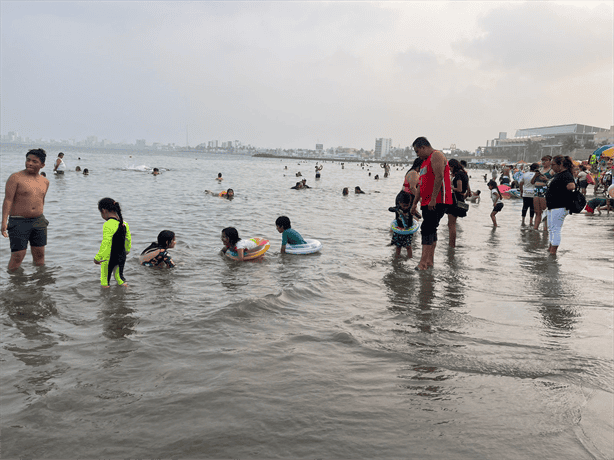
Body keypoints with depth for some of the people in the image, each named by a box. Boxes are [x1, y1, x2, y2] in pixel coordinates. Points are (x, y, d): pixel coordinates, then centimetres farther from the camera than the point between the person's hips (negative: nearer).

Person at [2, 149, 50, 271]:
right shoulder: (15, 177, -7)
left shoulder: (45, 181, 10)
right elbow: (8, 200, -12)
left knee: (39, 254, 8)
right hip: (18, 222, -5)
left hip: (39, 221, 5)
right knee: (17, 256, -6)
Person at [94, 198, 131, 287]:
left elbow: (105, 244, -26)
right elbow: (128, 239, 13)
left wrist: (97, 258, -18)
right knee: (119, 276, 24)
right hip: (121, 257, 8)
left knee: (105, 283, 5)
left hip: (109, 259, -8)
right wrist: (127, 250, 29)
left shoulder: (108, 225, -22)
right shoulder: (124, 223, 1)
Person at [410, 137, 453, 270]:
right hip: (427, 203, 10)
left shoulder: (436, 155, -7)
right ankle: (430, 260, 16)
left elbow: (439, 177, -20)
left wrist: (433, 199, -24)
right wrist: (415, 202, 24)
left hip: (437, 202, -10)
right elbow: (422, 184, 27)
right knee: (430, 230, 11)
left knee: (427, 229, -15)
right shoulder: (426, 161, 25)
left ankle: (423, 262, -17)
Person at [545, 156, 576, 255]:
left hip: (559, 207, -11)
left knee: (555, 229, -6)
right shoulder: (557, 174, 15)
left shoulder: (566, 175, -17)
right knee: (551, 229, 17)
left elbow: (571, 186, -37)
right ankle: (549, 250, 26)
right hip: (552, 206, 11)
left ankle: (553, 252, -2)